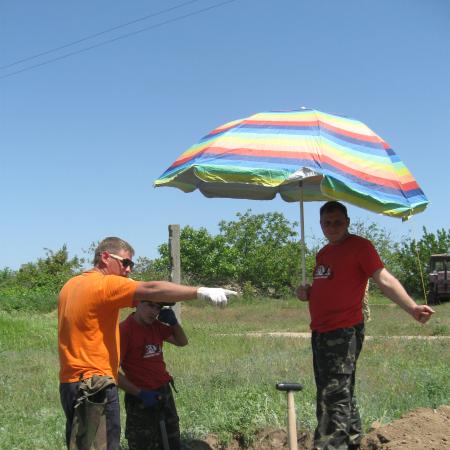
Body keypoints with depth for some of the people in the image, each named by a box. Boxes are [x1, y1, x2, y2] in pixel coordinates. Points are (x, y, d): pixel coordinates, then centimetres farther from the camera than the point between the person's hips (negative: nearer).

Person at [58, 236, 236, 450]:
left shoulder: (70, 286, 14)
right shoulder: (105, 284, -14)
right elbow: (152, 290, -27)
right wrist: (201, 292, -34)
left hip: (70, 383, 10)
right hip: (96, 387, -10)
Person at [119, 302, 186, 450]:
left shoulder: (156, 325, 2)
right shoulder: (124, 330, -17)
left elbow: (182, 342, 14)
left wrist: (173, 322, -4)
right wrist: (139, 393, -20)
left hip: (165, 394, 7)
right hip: (141, 400, -7)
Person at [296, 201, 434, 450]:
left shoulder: (359, 246, -6)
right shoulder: (323, 253, 18)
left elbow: (384, 279, -16)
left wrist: (412, 307, -29)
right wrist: (307, 293, 7)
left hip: (344, 333, -8)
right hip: (320, 333, 8)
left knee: (334, 397, -10)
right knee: (341, 394, 17)